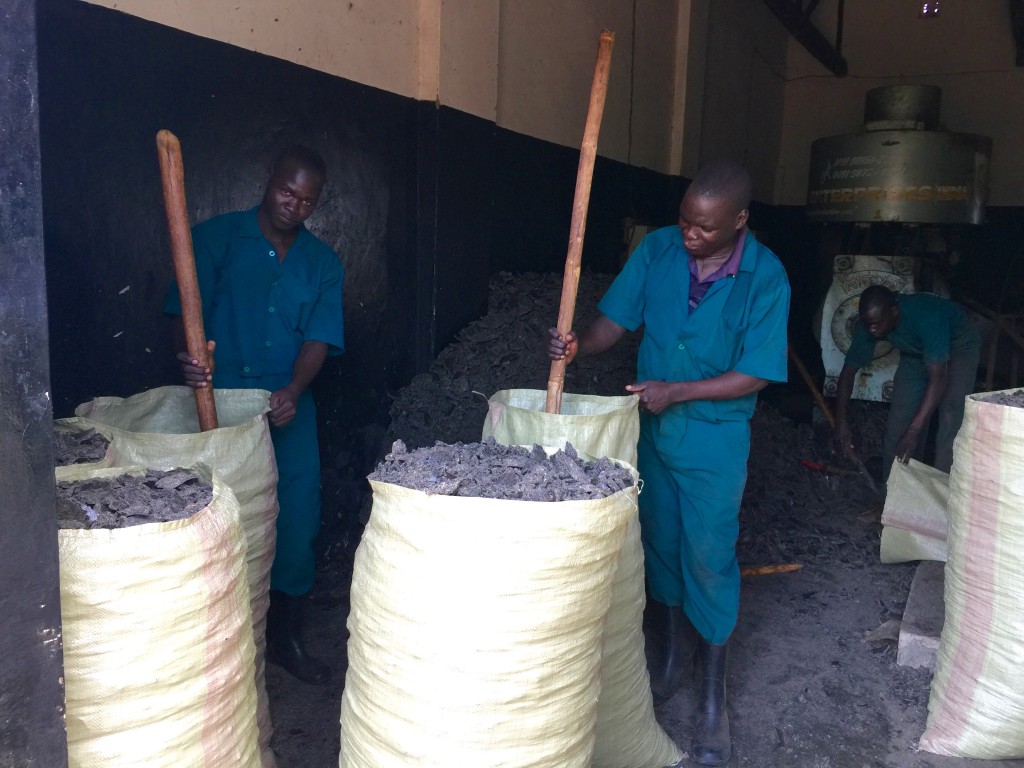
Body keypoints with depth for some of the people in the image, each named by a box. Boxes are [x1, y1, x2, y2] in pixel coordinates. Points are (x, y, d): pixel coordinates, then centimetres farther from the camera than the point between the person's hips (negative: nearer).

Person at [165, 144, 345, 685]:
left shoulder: (322, 263, 10)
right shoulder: (216, 238, 3)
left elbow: (318, 338, 2)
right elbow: (187, 311, -3)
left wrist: (293, 391, -17)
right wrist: (189, 357, -26)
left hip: (287, 403, 2)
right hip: (217, 400, -2)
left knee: (298, 513, -2)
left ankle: (284, 634, 16)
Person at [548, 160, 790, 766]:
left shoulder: (765, 277, -16)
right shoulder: (658, 249, -6)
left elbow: (755, 375, -14)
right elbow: (616, 320, -3)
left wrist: (675, 391, -21)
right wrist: (578, 346, -23)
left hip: (715, 437, -4)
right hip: (652, 426, 4)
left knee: (709, 556, 2)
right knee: (661, 540, 16)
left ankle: (714, 695, 21)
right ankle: (676, 648, 40)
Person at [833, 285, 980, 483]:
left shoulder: (926, 316, -41)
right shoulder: (869, 324, -25)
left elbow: (938, 379, -43)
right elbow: (848, 371, -15)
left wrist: (913, 432, -48)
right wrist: (841, 420, -24)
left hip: (958, 345, -5)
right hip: (917, 353, 5)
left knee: (951, 417, -20)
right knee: (899, 416, -3)